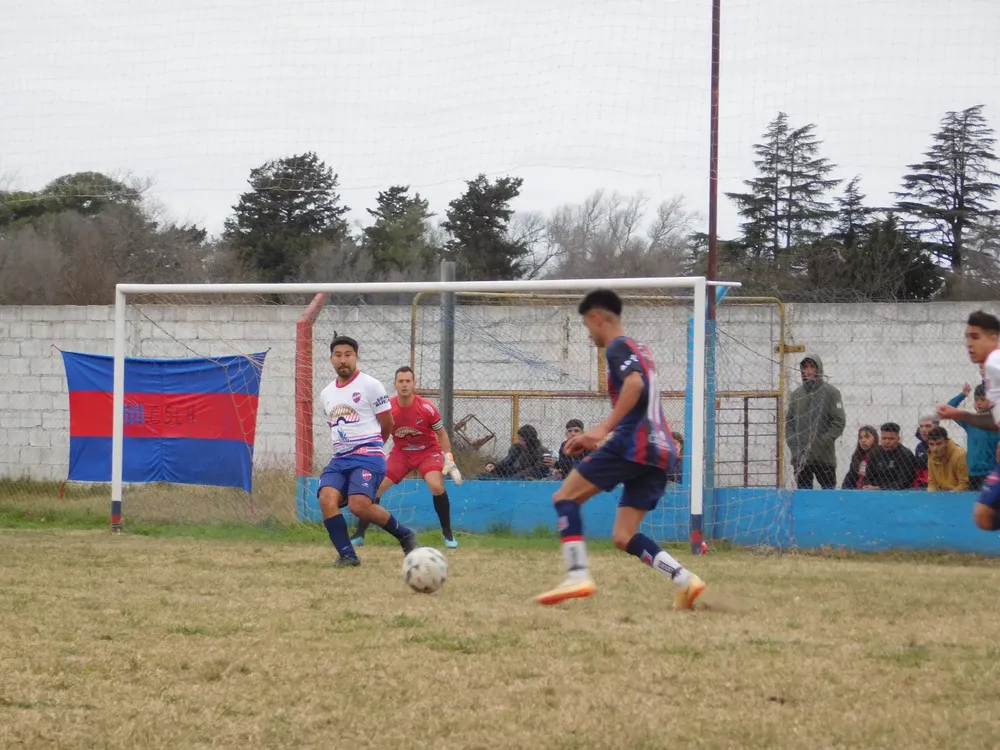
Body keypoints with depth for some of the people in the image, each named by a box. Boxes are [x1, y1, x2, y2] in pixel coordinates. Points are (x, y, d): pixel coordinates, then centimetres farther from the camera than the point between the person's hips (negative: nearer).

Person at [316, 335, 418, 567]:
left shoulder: (370, 385, -2)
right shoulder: (326, 394, 16)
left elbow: (387, 425, 4)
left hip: (368, 457, -6)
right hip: (340, 459, 6)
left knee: (359, 505, -25)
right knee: (327, 499, -21)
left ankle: (404, 535, -2)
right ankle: (347, 555, -15)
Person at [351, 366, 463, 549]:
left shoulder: (426, 408, -21)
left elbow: (441, 433, -6)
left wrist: (449, 460, -11)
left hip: (428, 451, -3)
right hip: (400, 453, 3)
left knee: (437, 486, -27)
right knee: (374, 488, -7)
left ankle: (448, 534, -11)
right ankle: (359, 536, 6)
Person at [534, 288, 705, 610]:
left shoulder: (618, 347, -2)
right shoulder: (639, 349, 27)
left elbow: (635, 382, -22)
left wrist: (604, 429, -26)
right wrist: (599, 439, 32)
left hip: (632, 445, -9)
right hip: (659, 450, 9)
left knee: (565, 497, -2)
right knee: (623, 537, 7)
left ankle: (578, 577, -18)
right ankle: (684, 580, -9)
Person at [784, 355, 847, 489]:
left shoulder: (831, 392, 0)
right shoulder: (796, 394, 12)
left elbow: (839, 422, -5)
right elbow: (789, 422, 13)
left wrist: (822, 441, -14)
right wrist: (793, 445, -1)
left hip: (824, 457, -4)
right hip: (800, 457, 4)